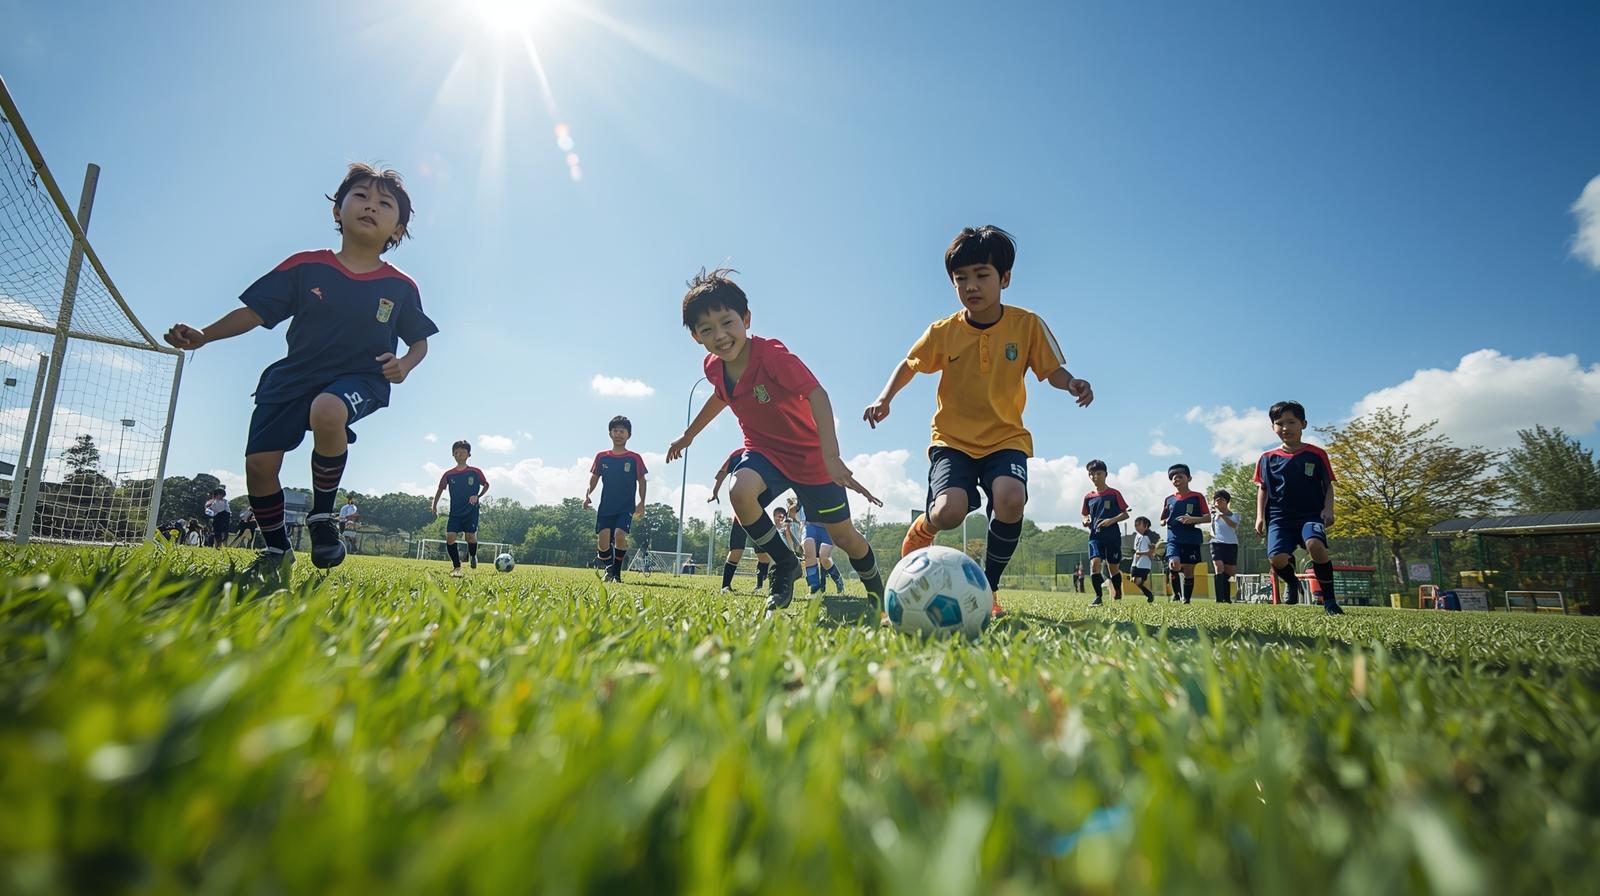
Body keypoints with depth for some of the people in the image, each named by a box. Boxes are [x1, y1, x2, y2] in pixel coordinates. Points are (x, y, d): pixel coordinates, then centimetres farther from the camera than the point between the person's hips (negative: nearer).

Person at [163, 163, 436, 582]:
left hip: (358, 379, -2)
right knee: (259, 463, -5)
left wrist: (403, 366, -13)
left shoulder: (401, 287, -3)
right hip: (293, 376, 3)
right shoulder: (304, 267, -2)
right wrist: (203, 336, -11)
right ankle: (277, 549, 21)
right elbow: (255, 311, 2)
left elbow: (420, 341, 7)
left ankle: (322, 517, -14)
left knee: (327, 411, -37)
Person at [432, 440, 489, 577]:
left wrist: (478, 496, -5)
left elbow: (486, 485, 9)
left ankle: (473, 556, 26)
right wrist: (434, 506, 13)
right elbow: (440, 489, 15)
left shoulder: (475, 472, -4)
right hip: (455, 512, 2)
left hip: (471, 510, -2)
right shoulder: (449, 474, 1)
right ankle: (457, 567, -1)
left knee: (470, 536, -9)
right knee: (450, 536, -11)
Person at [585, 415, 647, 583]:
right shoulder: (602, 457, 6)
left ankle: (617, 573, -5)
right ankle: (609, 569, 14)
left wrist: (642, 503, -6)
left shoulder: (634, 459, 0)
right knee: (603, 537, -9)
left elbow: (641, 481, 4)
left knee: (619, 534, -20)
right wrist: (587, 495, -6)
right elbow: (594, 478, 10)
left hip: (626, 506, -2)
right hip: (606, 506, 2)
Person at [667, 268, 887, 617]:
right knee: (740, 491, -30)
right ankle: (785, 565, -7)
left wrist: (831, 457, -52)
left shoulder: (773, 354, -29)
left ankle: (877, 595, 36)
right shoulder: (712, 366, -8)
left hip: (808, 453, -4)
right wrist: (688, 435, 25)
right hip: (763, 450, 4)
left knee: (843, 535, 6)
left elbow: (816, 394, -40)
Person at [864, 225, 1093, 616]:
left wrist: (1072, 384, -21)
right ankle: (918, 533, 13)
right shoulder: (942, 332, -3)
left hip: (1006, 437, 1)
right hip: (953, 439, 0)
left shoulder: (1028, 324, -5)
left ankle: (989, 586, -4)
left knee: (1010, 499, -31)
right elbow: (909, 364, 12)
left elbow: (1053, 370, 2)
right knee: (950, 510, -27)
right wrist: (885, 398, -5)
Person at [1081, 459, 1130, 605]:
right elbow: (1085, 515, 21)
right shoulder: (1088, 497, 8)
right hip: (1095, 535, 2)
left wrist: (1112, 520, -16)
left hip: (1113, 536, -2)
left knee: (1114, 567, 6)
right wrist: (1086, 521, -2)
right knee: (1095, 562, -18)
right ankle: (1098, 596, -10)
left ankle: (1118, 596, 27)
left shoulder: (1114, 494, -1)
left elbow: (1125, 514, 0)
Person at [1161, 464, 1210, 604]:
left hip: (1192, 538, -1)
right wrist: (1165, 521, -2)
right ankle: (1176, 593, 0)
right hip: (1174, 538, 1)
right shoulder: (1169, 499, 11)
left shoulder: (1197, 497, 3)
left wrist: (1193, 519, -20)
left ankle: (1186, 599, 17)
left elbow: (1208, 517, -2)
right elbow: (1162, 519, 21)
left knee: (1188, 570, 4)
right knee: (1173, 565, -20)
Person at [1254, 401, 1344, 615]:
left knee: (1315, 545, -32)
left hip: (1310, 514, -1)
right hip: (1279, 517, 1)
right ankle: (1292, 582, 16)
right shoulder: (1268, 459, 8)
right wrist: (1260, 516, 5)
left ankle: (1329, 600, -15)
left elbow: (1328, 486, 9)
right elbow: (1262, 489, 15)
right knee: (1277, 557, -22)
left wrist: (1328, 509, -7)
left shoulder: (1316, 454, 5)